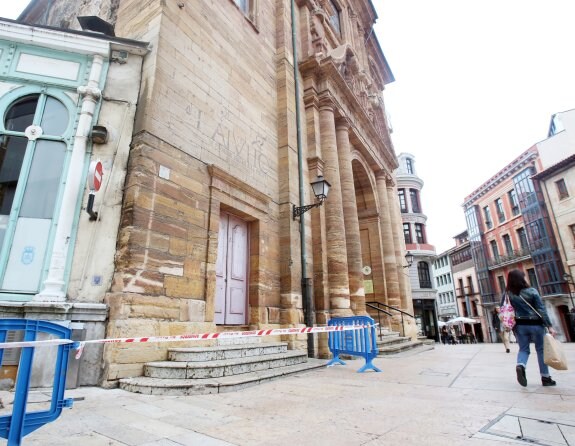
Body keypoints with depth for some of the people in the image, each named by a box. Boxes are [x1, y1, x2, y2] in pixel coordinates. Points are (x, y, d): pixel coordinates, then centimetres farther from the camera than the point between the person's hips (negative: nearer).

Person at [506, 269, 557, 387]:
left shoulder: (508, 294, -2)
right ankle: (545, 377, 18)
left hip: (520, 325, 2)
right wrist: (549, 326, -5)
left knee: (523, 349, 11)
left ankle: (520, 366, -18)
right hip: (535, 324, -2)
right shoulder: (531, 291, -9)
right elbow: (541, 309, -9)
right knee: (541, 350, 11)